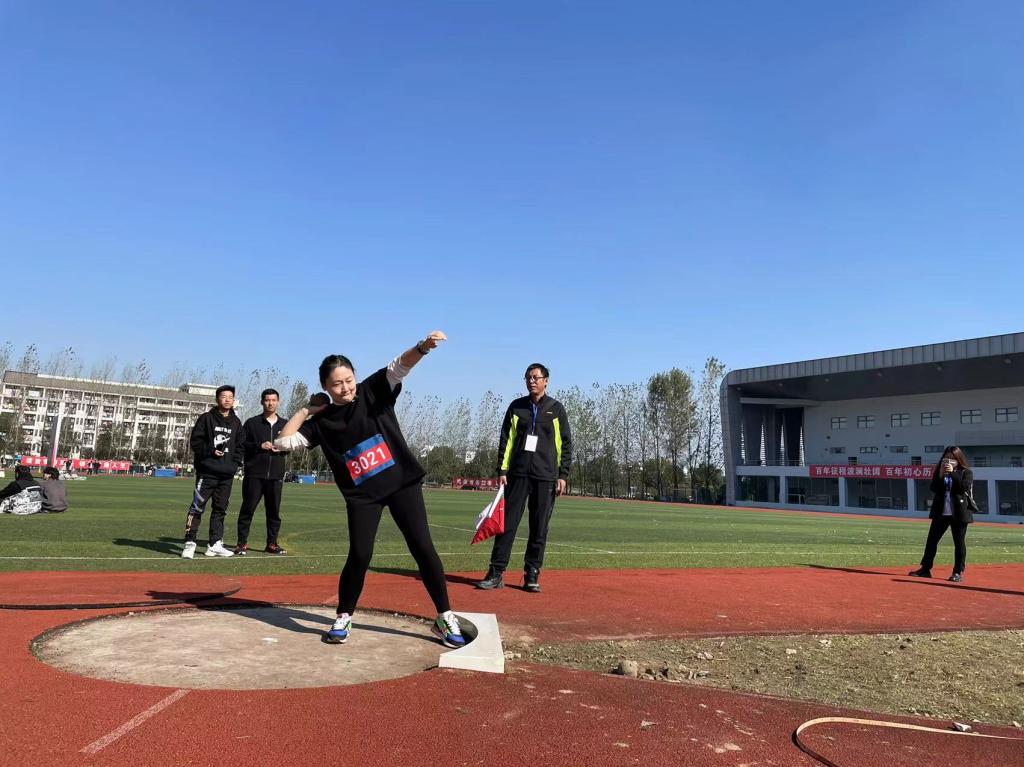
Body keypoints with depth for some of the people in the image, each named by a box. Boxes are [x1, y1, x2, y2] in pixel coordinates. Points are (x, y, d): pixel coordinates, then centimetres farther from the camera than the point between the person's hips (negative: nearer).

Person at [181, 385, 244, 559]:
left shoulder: (236, 422, 12)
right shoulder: (206, 418, 0)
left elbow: (241, 445, 16)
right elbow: (195, 441, -3)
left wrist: (235, 463, 4)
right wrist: (210, 451, -15)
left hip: (227, 474, 5)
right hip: (207, 472, -5)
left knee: (221, 509, 9)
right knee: (197, 507, -7)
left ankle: (215, 544, 16)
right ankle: (190, 543, -2)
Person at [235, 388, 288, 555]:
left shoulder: (284, 424, 13)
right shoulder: (252, 423, 4)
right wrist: (259, 446, -15)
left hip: (276, 475, 3)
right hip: (254, 474, -3)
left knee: (274, 510, 6)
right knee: (248, 508, -1)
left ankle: (272, 543, 14)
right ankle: (242, 542, 8)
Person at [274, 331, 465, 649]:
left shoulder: (373, 391, -4)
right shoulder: (321, 422, 2)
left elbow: (399, 366, -20)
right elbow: (282, 441, 1)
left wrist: (422, 347, -39)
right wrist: (307, 409, 1)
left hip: (402, 482, -1)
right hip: (362, 495, 1)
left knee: (423, 548, -2)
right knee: (359, 555, -9)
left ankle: (445, 618, 9)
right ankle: (343, 619, 16)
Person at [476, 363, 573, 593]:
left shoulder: (556, 409, 7)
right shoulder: (516, 407, 11)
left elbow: (565, 444, 7)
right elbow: (506, 440, 9)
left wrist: (563, 474, -1)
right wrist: (502, 470, 1)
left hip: (546, 477, -1)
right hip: (517, 474, 1)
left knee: (539, 528, 2)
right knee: (507, 522, -2)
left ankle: (532, 575, 10)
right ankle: (496, 572, 2)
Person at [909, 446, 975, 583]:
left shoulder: (966, 472, 1)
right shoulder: (939, 472, 10)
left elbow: (964, 487, -17)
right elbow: (934, 489, -3)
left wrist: (952, 473, -19)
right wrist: (941, 474, -14)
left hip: (959, 513, -4)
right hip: (940, 512, 4)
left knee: (959, 543, 1)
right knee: (932, 540, 5)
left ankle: (958, 572, 9)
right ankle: (925, 569, 12)